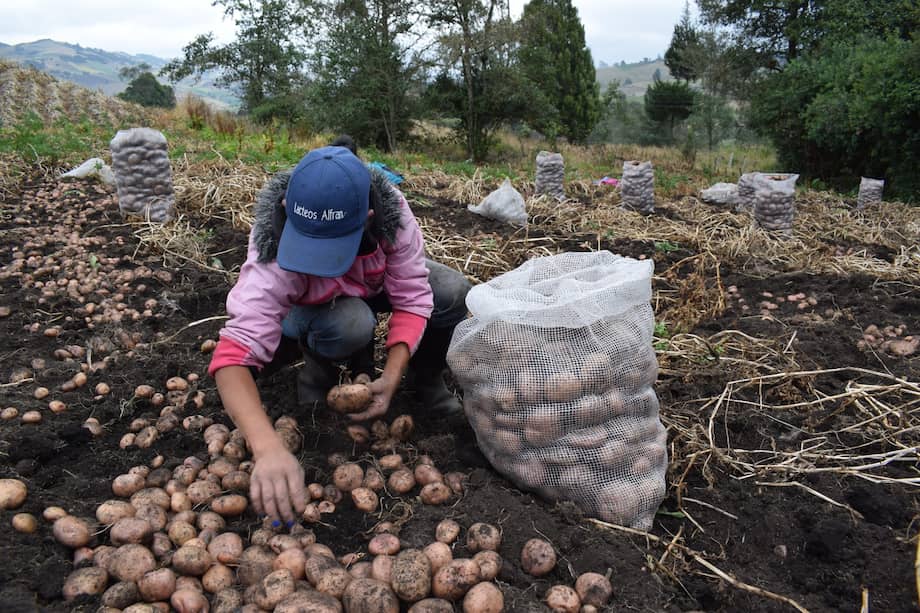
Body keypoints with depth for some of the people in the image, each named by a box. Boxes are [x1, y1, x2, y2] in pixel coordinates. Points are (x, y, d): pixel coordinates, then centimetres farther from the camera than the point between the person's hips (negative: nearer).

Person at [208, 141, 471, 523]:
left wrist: (391, 377, -41)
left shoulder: (391, 210, -33)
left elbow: (412, 298, -27)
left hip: (375, 286, 2)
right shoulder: (274, 254, -39)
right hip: (313, 306, -2)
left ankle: (426, 381, 1)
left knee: (451, 291, -25)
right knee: (350, 324, -37)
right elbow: (235, 353, -48)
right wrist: (268, 448, -63)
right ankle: (321, 371, -3)